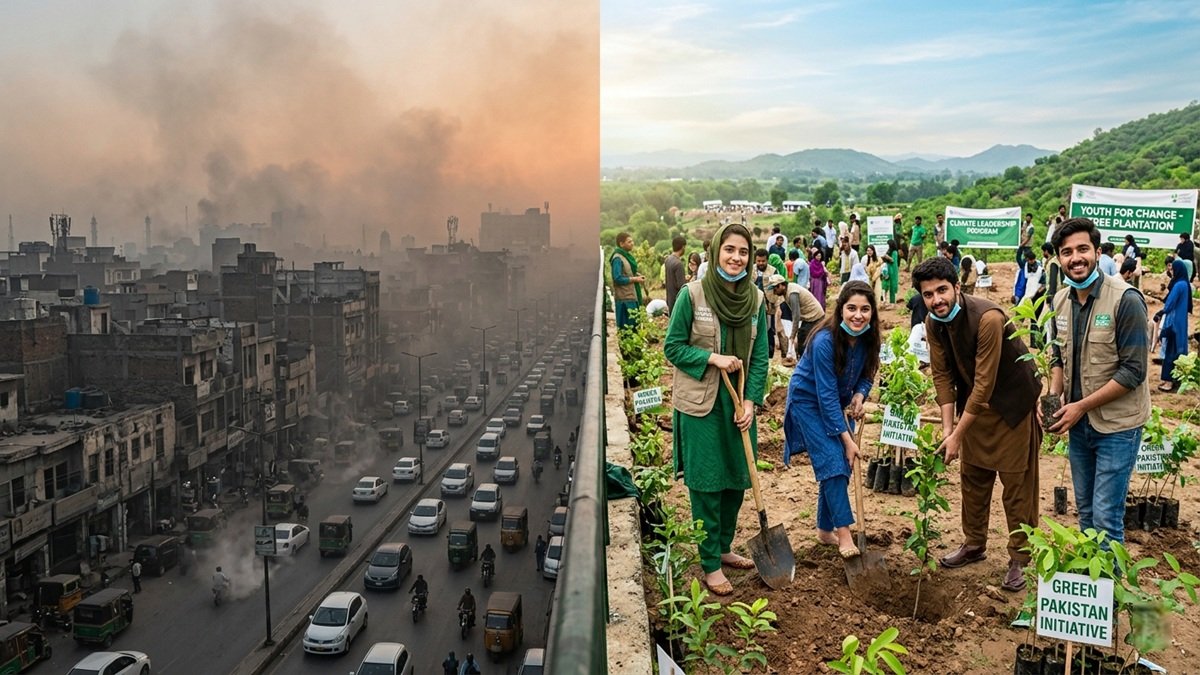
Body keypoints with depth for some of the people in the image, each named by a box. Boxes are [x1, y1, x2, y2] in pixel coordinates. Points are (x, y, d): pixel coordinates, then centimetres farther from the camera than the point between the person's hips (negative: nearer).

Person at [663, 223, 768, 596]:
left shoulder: (756, 299, 1)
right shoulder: (692, 294, -11)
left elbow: (760, 357, 3)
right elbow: (672, 346, -7)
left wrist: (750, 401, -6)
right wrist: (713, 358, -19)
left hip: (740, 404, 5)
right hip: (700, 404, -4)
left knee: (737, 479, 14)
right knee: (706, 484, 2)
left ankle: (724, 548, 34)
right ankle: (710, 564, 16)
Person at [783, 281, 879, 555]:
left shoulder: (868, 337, -12)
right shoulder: (825, 341, -31)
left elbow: (866, 375, 3)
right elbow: (826, 395, -29)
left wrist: (859, 395, -20)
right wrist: (847, 439, -26)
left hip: (839, 403, 6)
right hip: (809, 401, -6)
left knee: (842, 465, 6)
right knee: (832, 462, -16)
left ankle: (825, 530, 21)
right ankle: (844, 531, -9)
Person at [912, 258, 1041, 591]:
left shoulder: (988, 318, -32)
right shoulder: (933, 323, -10)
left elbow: (984, 383, -31)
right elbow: (941, 374, -5)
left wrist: (957, 436, -28)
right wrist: (947, 427, -12)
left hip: (1012, 401, -6)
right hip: (973, 402, 7)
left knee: (1016, 480, 0)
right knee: (972, 474, 15)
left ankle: (1019, 558, 12)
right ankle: (974, 544, 31)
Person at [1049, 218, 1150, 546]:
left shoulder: (1126, 300, -17)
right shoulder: (1060, 301, 2)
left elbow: (1133, 371, -18)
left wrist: (1081, 406, -19)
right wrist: (1053, 395, -3)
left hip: (1117, 426, -6)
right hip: (1078, 423, 6)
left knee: (1106, 516, -3)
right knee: (1085, 509, 18)